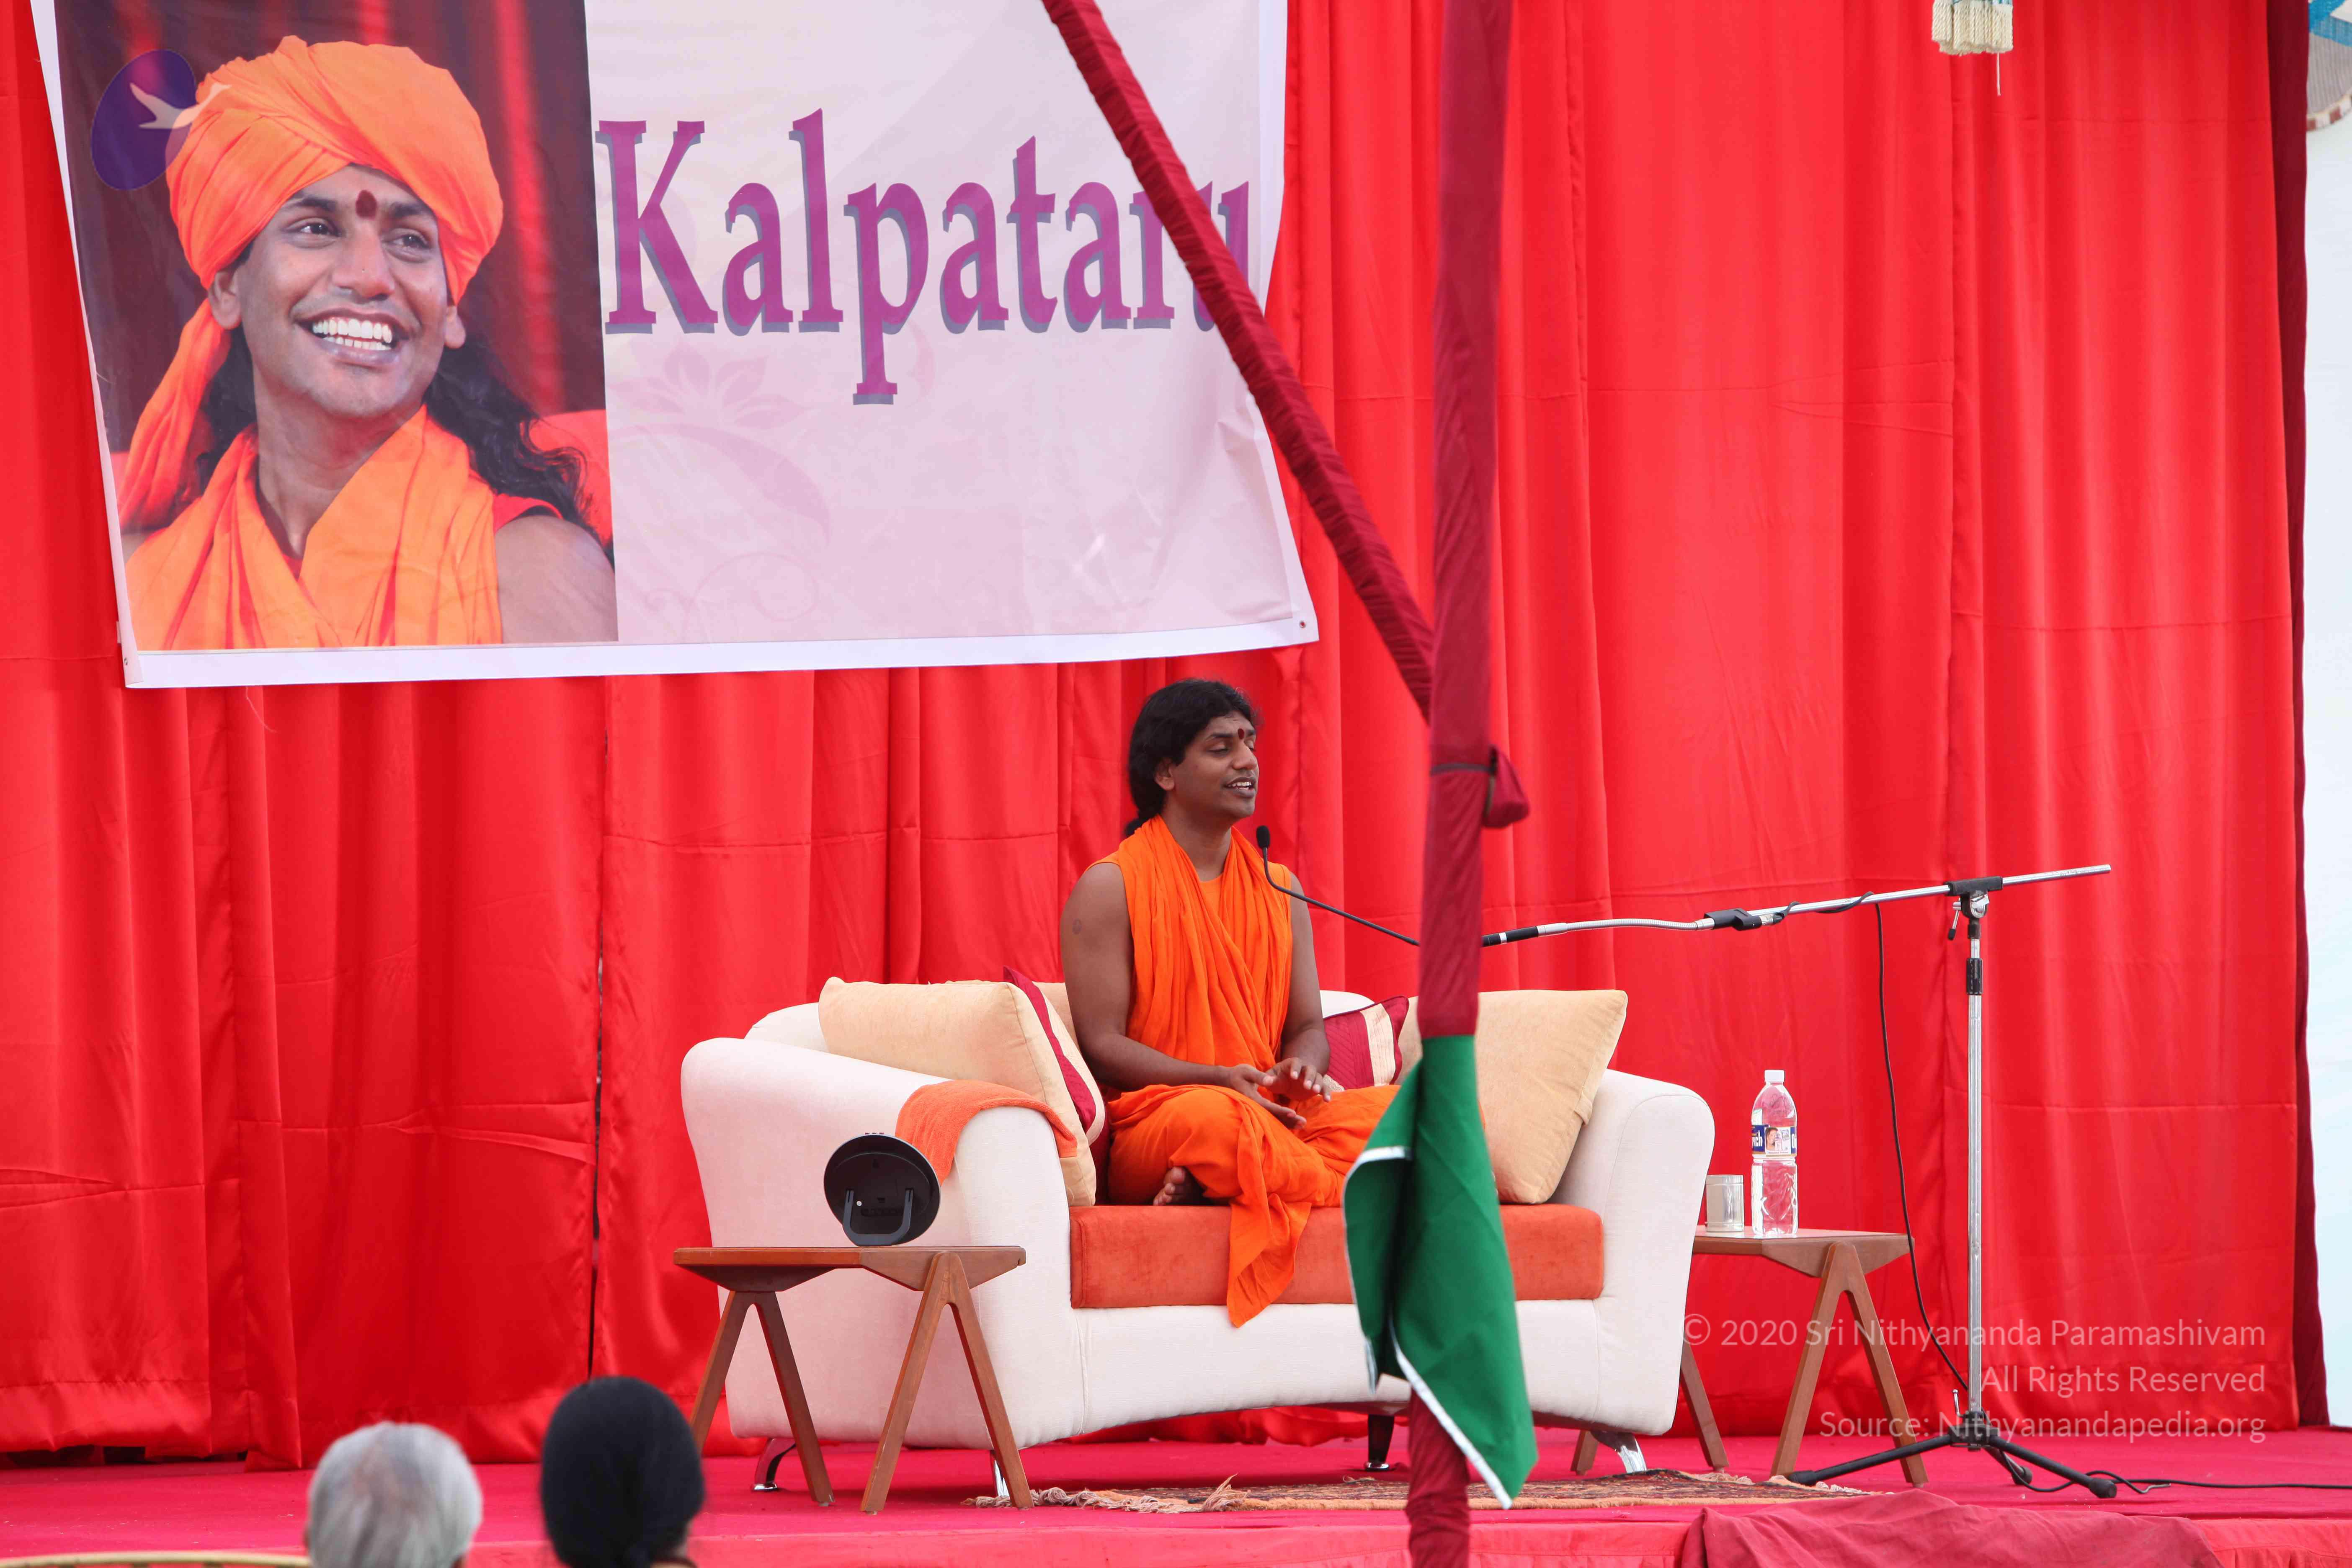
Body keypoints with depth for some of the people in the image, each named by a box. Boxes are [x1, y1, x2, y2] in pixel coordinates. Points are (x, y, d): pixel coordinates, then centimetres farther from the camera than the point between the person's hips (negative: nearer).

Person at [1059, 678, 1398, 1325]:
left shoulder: (1278, 888, 21)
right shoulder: (1110, 888, 3)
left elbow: (1308, 1024, 19)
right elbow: (1101, 1046, -5)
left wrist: (1302, 1071, -8)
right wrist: (1219, 1079, -19)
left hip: (1273, 1113, 6)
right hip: (1151, 1120, -6)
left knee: (1393, 1109, -26)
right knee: (1214, 1119, -43)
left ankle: (1212, 1189, -29)